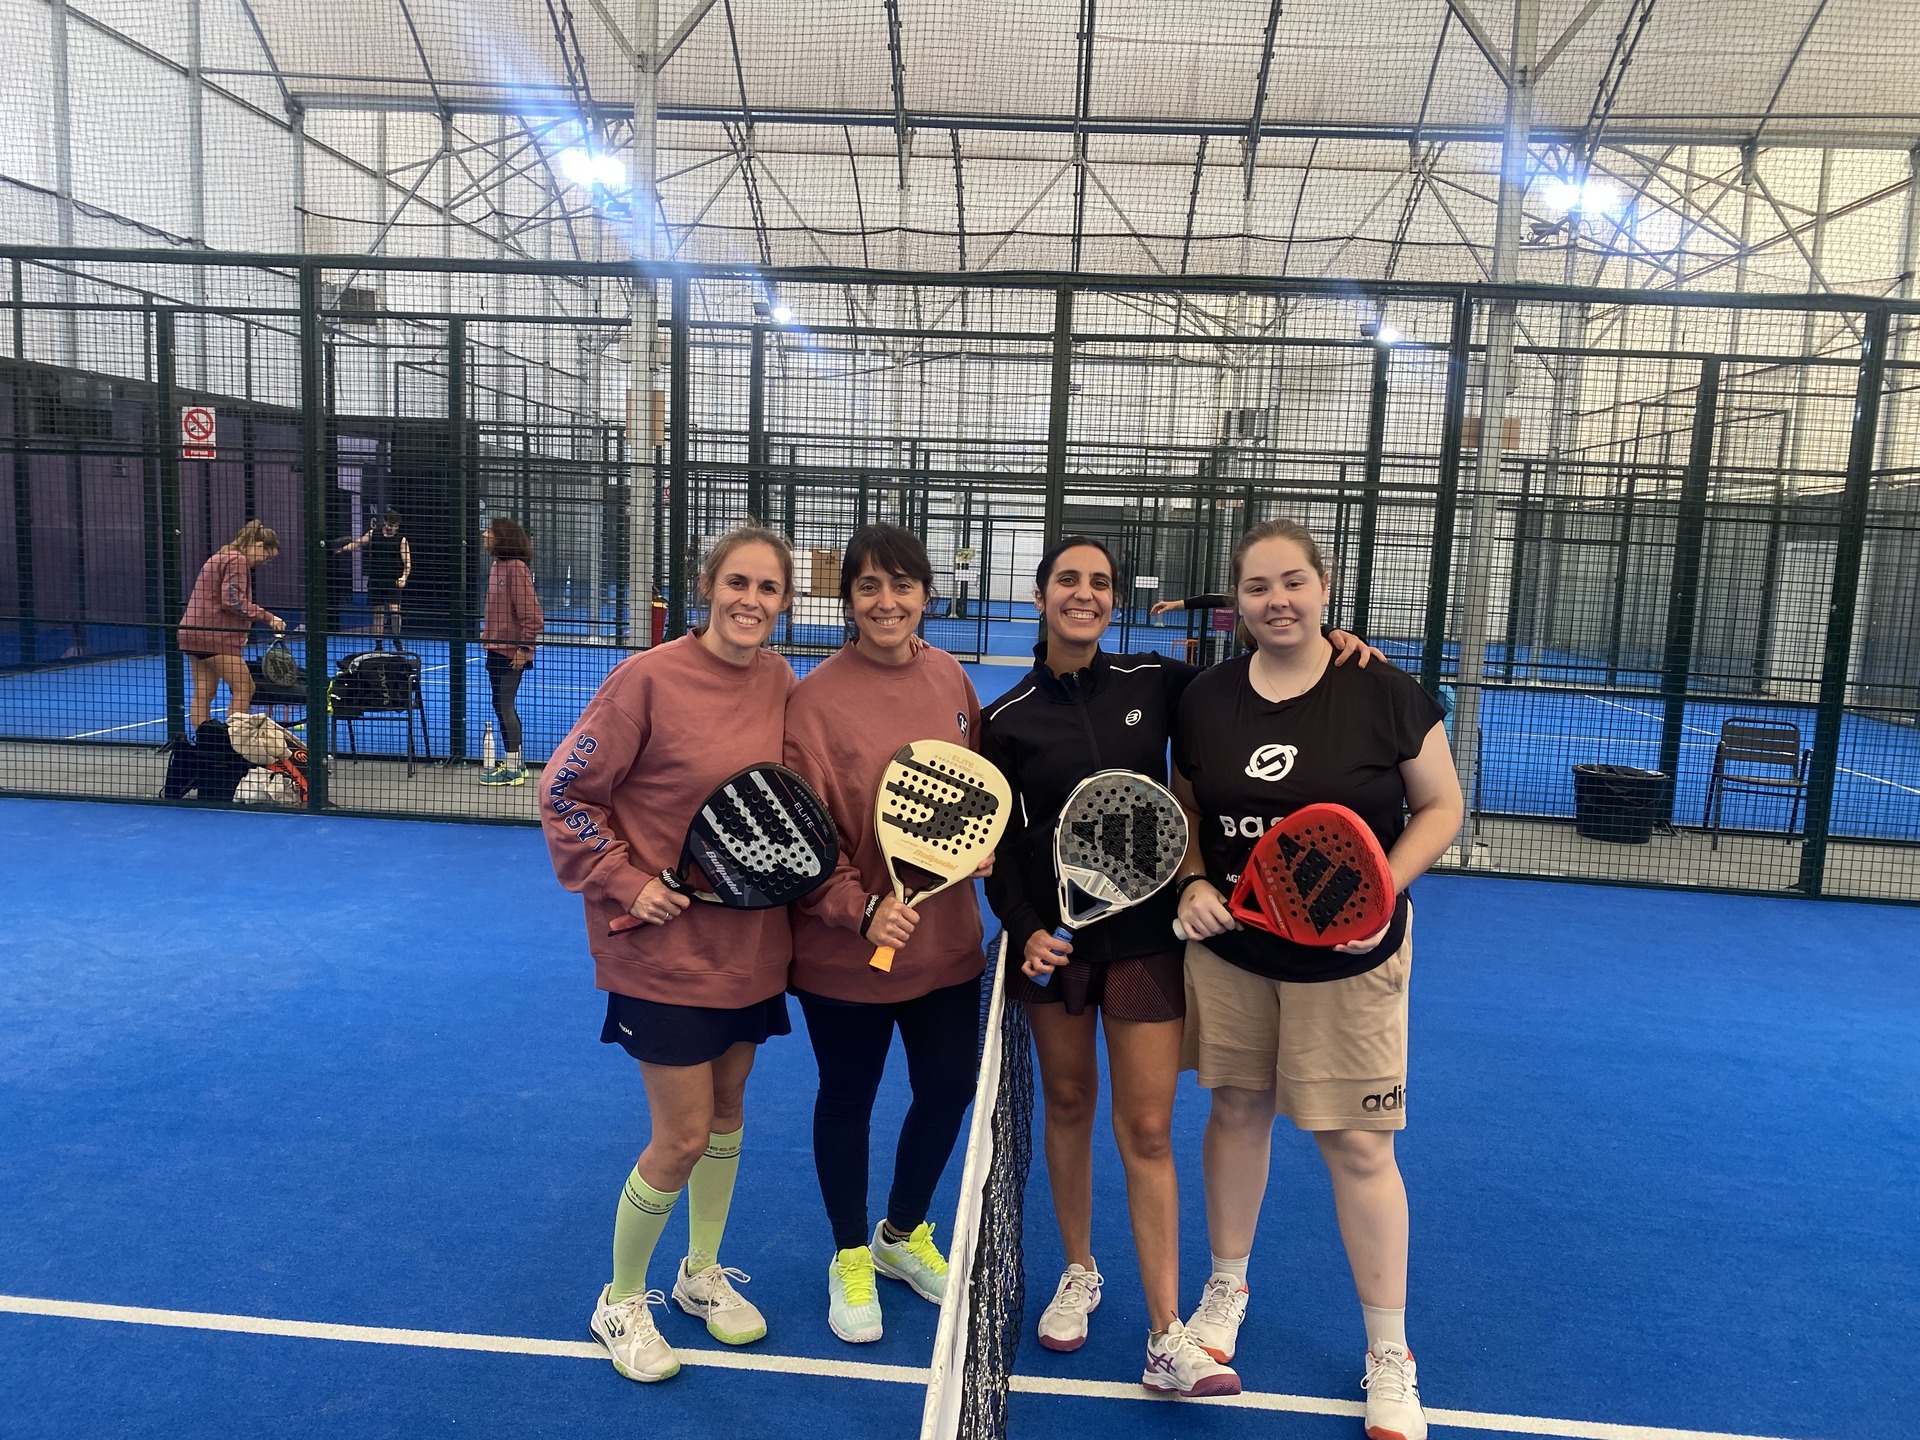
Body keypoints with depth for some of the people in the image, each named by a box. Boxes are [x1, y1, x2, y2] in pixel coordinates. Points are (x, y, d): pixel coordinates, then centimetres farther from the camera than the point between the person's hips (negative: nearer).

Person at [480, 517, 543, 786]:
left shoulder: (516, 567, -17)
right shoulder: (497, 565, 11)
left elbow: (531, 613, -19)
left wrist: (524, 648, -20)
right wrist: (487, 635, 16)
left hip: (512, 652, -9)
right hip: (496, 648, 10)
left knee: (506, 706, -3)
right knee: (501, 706, 15)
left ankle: (513, 769, 6)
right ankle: (514, 761, 27)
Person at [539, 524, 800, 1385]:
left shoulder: (781, 684, -1)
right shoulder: (650, 679, -17)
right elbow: (564, 794, -11)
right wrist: (626, 882, -15)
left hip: (752, 943, 6)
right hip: (666, 947, -5)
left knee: (727, 1110, 19)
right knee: (681, 1139, 1)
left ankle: (702, 1274, 42)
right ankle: (619, 1302, 27)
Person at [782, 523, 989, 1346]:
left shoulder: (950, 679, -2)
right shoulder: (814, 700, -17)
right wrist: (862, 909, -28)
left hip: (947, 938, 5)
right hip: (845, 950, -5)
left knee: (949, 1091, 18)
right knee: (848, 1101, 15)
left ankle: (904, 1234, 47)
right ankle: (850, 1256, 42)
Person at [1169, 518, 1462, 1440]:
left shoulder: (1384, 695, -12)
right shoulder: (1204, 699, -2)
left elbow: (1440, 804, -3)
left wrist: (1384, 889, -17)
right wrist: (1193, 882, -7)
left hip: (1347, 959, -3)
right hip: (1230, 948, 3)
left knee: (1357, 1146, 2)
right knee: (1236, 1110, 16)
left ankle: (1388, 1354, 22)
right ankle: (1226, 1287, 40)